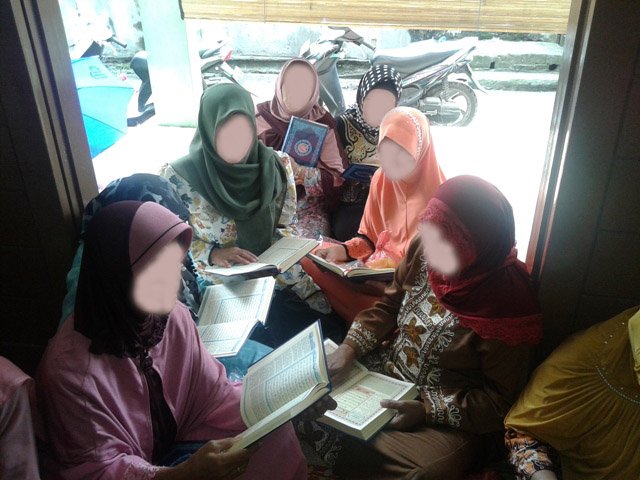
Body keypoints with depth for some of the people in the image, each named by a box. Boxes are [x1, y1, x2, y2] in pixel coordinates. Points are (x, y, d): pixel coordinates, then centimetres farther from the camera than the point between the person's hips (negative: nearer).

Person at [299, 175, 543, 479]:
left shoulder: (507, 308, -26)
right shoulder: (425, 250, -13)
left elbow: (499, 400, -15)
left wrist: (428, 410, -21)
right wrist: (350, 348, -8)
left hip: (450, 418, -5)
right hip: (386, 370, 5)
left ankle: (322, 439, -15)